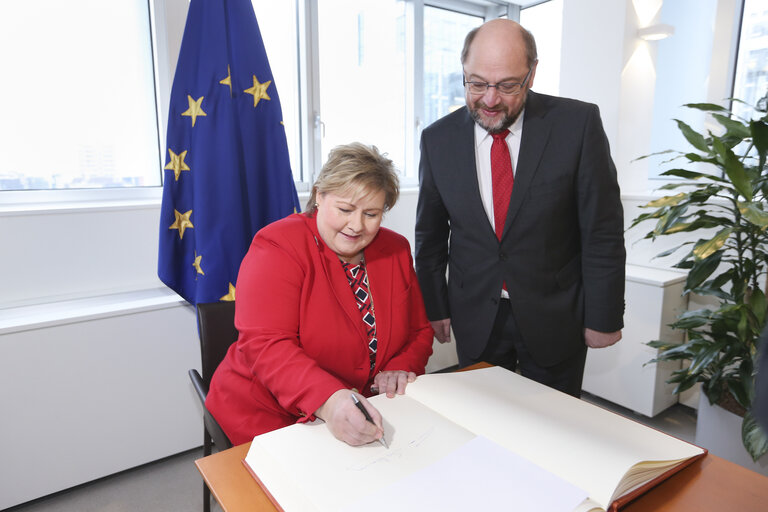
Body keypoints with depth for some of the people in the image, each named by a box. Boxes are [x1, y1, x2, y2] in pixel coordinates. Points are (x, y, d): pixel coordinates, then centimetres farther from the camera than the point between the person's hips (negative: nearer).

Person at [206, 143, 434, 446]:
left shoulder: (396, 251, 3)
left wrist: (400, 369, -11)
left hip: (365, 416, 4)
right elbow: (266, 345, -22)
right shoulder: (278, 247, -13)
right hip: (272, 416, -3)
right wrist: (327, 400, -37)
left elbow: (420, 331, 10)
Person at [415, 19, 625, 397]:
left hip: (554, 319, -1)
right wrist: (434, 308, 4)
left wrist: (603, 317, -5)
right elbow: (430, 234, 3)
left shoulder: (578, 123, -11)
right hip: (474, 320, 2)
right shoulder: (438, 139, -5)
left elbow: (603, 229, -7)